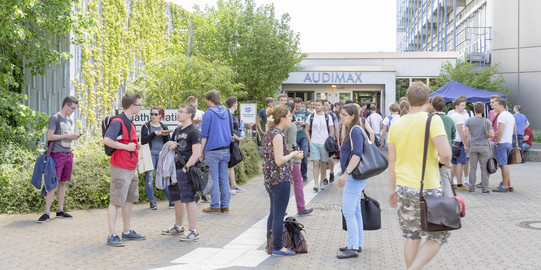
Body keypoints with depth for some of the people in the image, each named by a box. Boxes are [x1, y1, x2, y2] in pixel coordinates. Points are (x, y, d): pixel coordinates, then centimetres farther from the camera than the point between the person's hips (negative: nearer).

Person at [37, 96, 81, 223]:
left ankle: (60, 210, 16)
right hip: (57, 154, -7)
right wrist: (67, 136, -14)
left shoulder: (70, 120, 17)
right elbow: (50, 136, -13)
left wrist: (75, 137, 4)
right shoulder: (55, 118, -6)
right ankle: (47, 213, -6)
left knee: (63, 182, 9)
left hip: (68, 154, 7)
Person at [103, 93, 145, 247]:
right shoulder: (118, 122, -14)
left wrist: (135, 146, 13)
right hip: (120, 169, -10)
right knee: (116, 202, -6)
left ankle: (127, 232, 26)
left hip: (131, 168, 10)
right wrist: (126, 147, -20)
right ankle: (112, 236, -2)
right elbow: (107, 140, -26)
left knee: (129, 200, 15)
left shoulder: (129, 123, 15)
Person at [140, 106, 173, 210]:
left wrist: (165, 135, -9)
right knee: (149, 178, -4)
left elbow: (168, 142, 11)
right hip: (150, 155, -2)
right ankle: (152, 202, 5)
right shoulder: (146, 126, 4)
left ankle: (171, 200, 7)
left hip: (161, 155, 2)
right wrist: (154, 133, -16)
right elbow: (143, 141, -7)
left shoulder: (164, 127, 14)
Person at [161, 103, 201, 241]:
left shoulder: (194, 131, -10)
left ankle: (193, 231, -1)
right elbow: (171, 145, 28)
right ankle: (178, 227, 32)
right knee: (178, 199, 18)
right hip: (175, 169, 9)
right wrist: (170, 146, 5)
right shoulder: (177, 130, 16)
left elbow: (196, 153, -17)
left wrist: (186, 167, -20)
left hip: (187, 170, -9)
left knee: (189, 200, -7)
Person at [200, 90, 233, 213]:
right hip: (226, 150, 6)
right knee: (224, 177, 9)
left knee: (213, 178, 0)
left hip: (212, 151, -6)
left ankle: (215, 206, 3)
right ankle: (225, 205, 11)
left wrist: (201, 152, -3)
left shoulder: (208, 113, -8)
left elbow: (204, 135, -8)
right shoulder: (227, 112, 11)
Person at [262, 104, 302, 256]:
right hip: (280, 179, -10)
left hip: (270, 179, 10)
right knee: (279, 215, 0)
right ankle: (278, 248, 8)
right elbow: (279, 161, -22)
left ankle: (270, 243, 30)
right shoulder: (278, 135, -18)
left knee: (274, 213, 20)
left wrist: (292, 155, 12)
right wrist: (292, 154, -6)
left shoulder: (270, 133, 11)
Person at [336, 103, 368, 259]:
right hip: (353, 176, 11)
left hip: (354, 176, -11)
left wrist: (346, 173, -29)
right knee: (355, 212, 14)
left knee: (348, 211, -10)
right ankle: (357, 244, 22)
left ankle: (353, 248, -6)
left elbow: (357, 154, -24)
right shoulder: (351, 130, 17)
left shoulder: (355, 131, -14)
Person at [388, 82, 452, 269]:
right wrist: (446, 163, 2)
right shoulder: (432, 120, -11)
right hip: (427, 189, -6)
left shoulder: (396, 125, 6)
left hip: (403, 188, 6)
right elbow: (445, 153, -21)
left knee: (412, 236, 17)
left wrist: (393, 189, 19)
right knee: (437, 236, 8)